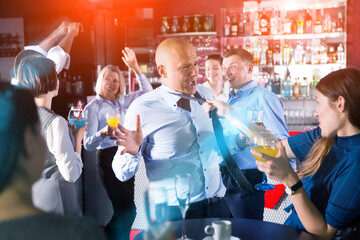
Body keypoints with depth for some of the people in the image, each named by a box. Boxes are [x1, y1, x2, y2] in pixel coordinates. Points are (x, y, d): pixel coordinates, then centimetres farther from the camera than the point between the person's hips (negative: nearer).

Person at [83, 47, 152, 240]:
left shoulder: (122, 101, 10)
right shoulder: (93, 107, -6)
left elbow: (147, 91, 7)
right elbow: (88, 144, -12)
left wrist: (135, 67, -2)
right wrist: (104, 133, -32)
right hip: (108, 158, -6)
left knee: (125, 210, 12)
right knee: (128, 210, -7)